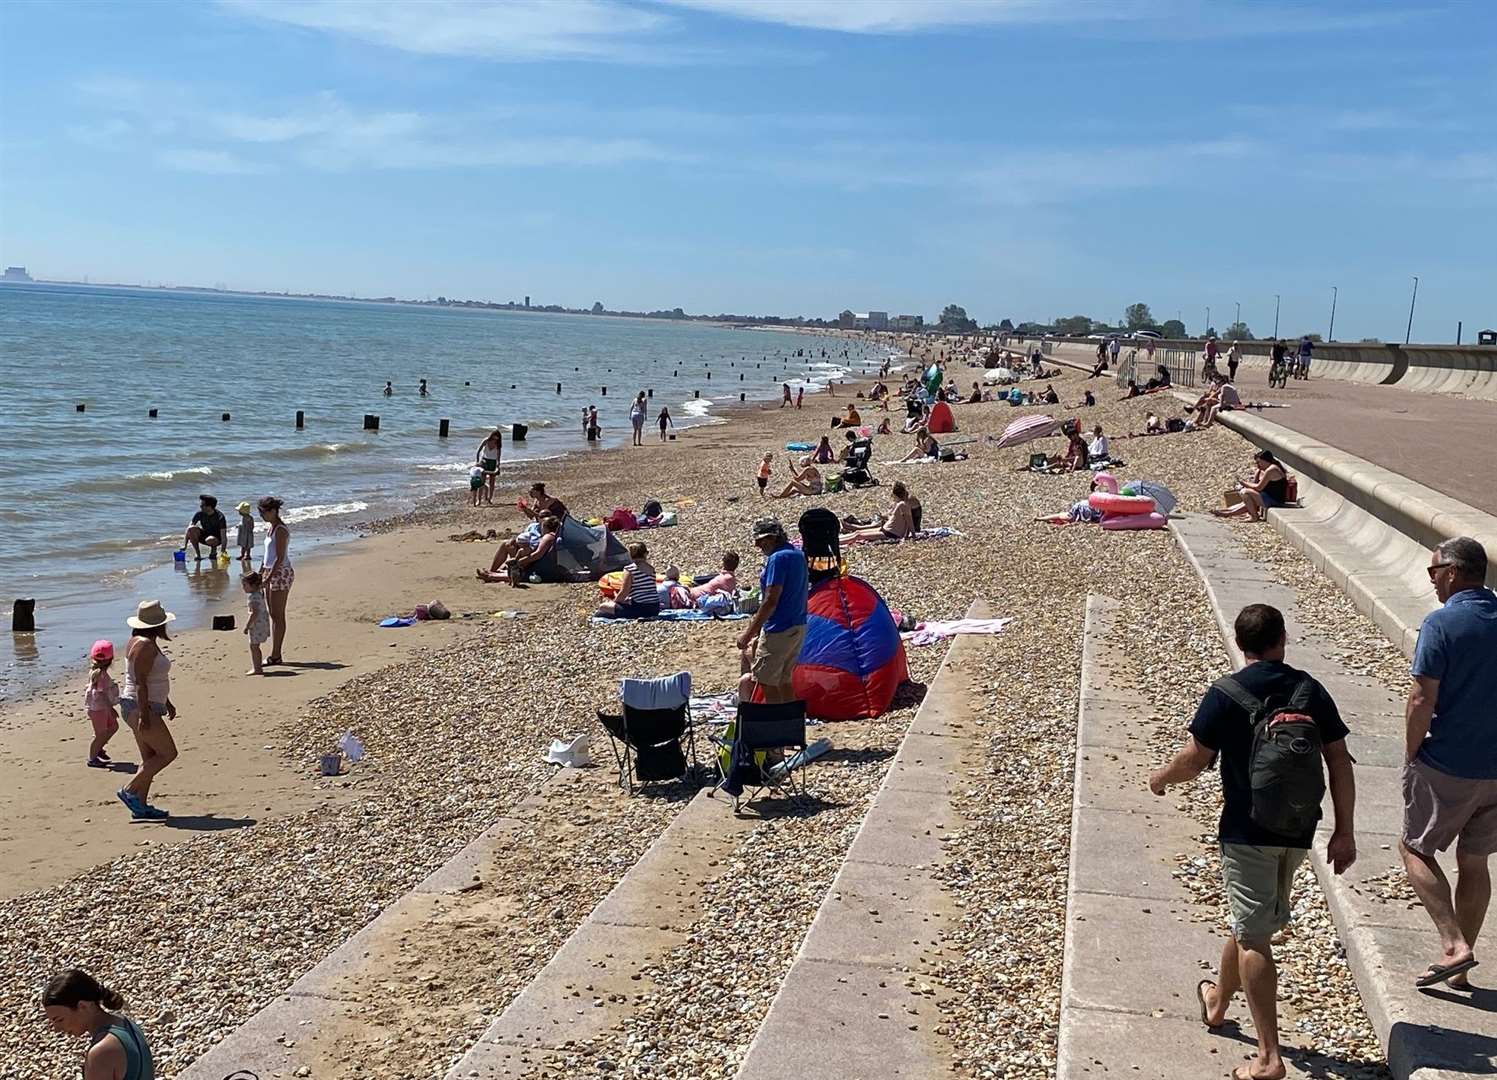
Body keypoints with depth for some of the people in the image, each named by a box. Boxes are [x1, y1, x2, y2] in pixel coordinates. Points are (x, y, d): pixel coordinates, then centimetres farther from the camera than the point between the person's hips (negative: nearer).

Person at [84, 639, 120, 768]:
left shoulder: (96, 671, 6)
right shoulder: (101, 674, -24)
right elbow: (102, 694, -27)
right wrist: (111, 709, -25)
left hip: (103, 707, 10)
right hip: (97, 708, -10)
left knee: (113, 726, 21)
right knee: (100, 734, 1)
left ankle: (98, 749, 30)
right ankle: (92, 759, 13)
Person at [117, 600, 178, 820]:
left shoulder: (144, 642, 14)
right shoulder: (145, 645, -18)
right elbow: (140, 682, -23)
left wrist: (167, 703, 29)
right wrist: (144, 716, -25)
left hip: (147, 707, 11)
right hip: (140, 708, -11)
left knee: (150, 758, 11)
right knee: (168, 753, -8)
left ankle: (141, 806, 13)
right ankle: (129, 791, -5)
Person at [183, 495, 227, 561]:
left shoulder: (220, 517, -23)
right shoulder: (200, 514, -11)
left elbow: (223, 535, -26)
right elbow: (188, 529, -11)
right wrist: (184, 545, -21)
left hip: (216, 539, -4)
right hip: (204, 535, 4)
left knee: (209, 540, -39)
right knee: (191, 529, -24)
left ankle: (214, 548, -3)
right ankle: (197, 553, -13)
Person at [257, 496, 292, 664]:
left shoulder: (280, 530, -16)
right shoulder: (272, 528, 13)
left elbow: (280, 557, -21)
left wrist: (269, 577, -23)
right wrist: (260, 573, 18)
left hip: (281, 573, -10)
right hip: (271, 573, 10)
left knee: (278, 616, -5)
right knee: (273, 615, 11)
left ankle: (275, 655, 0)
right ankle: (275, 654, 16)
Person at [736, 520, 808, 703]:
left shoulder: (777, 559, -17)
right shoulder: (799, 556, 12)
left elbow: (771, 601, -22)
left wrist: (749, 634, -19)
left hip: (779, 631, -9)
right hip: (798, 628, 9)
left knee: (767, 683, -2)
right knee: (784, 681, 16)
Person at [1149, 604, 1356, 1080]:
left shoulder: (1225, 695, -11)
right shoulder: (1311, 691, 1)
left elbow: (1192, 761, -9)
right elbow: (1340, 763, 0)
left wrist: (1160, 778, 12)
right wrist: (1344, 832, 5)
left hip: (1247, 831, -5)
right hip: (1298, 831, 5)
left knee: (1253, 938, -1)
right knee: (1250, 922, 23)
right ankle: (1218, 1002, 44)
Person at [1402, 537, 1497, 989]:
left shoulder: (1442, 623, -16)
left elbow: (1422, 700, -18)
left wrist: (1412, 756, -5)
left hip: (1447, 765, -6)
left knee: (1415, 848, 11)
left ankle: (1453, 945, -2)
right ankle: (1461, 968, 24)